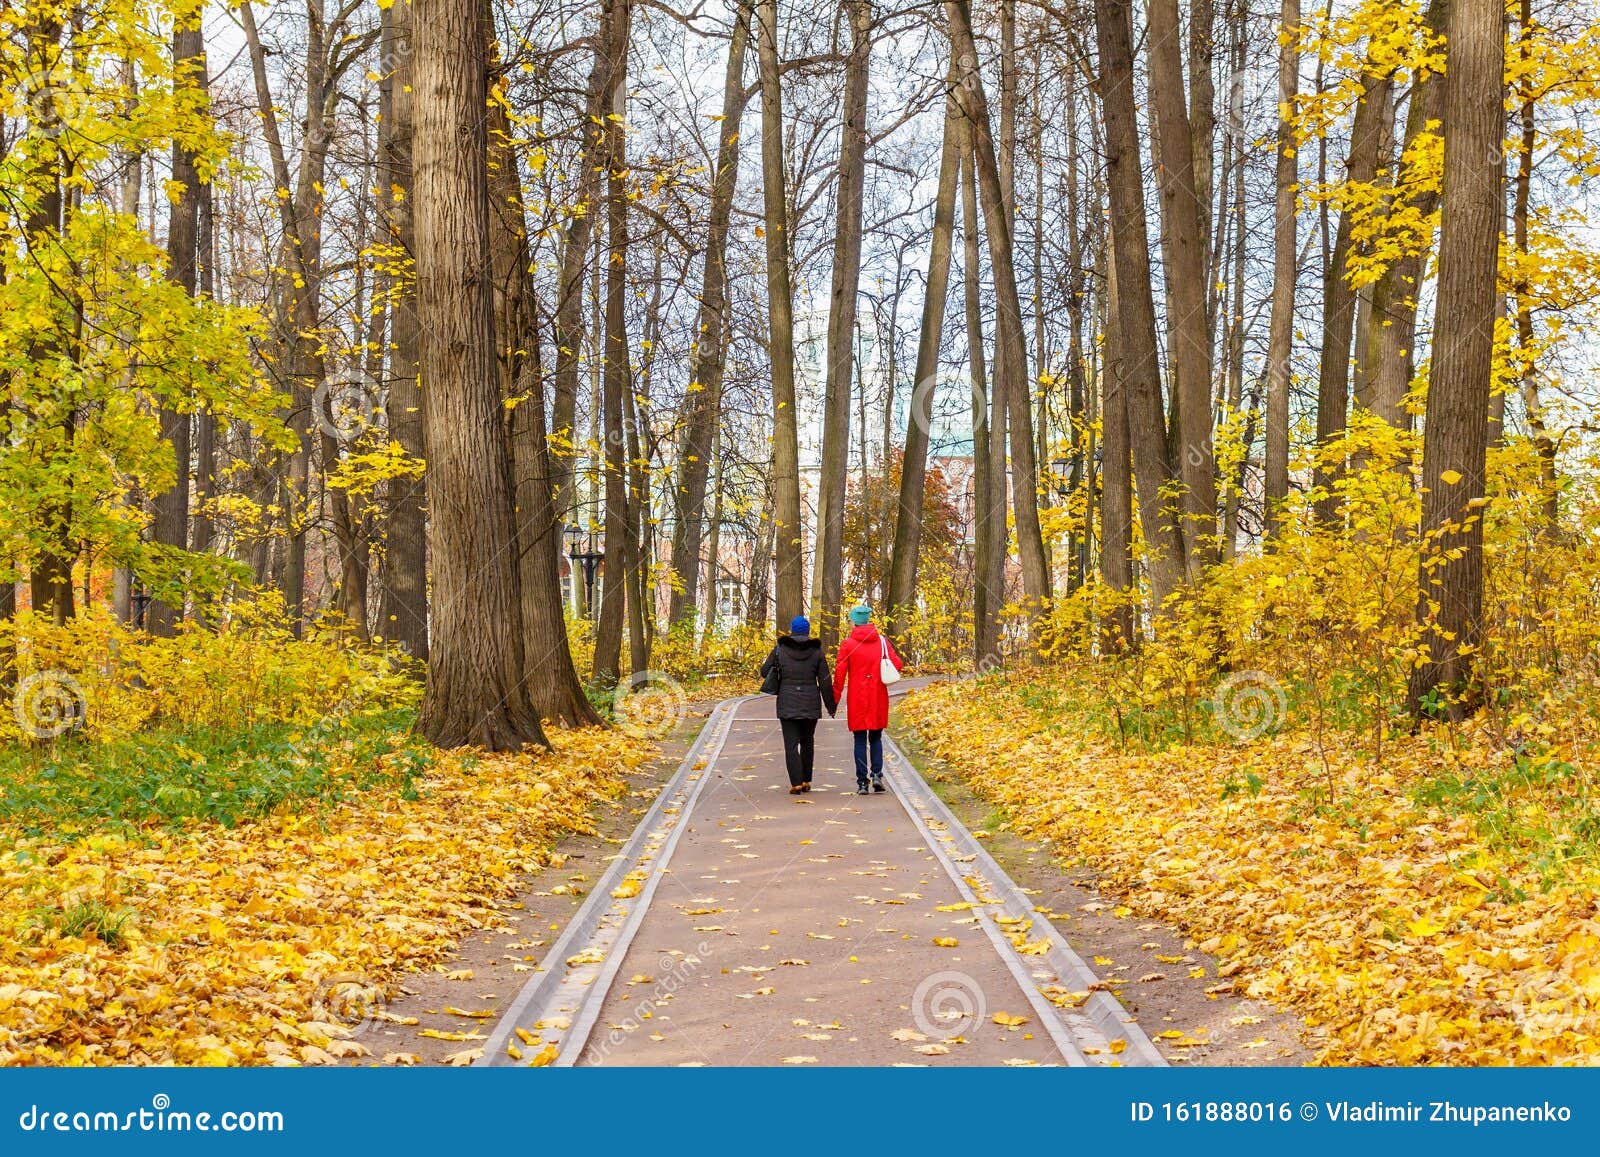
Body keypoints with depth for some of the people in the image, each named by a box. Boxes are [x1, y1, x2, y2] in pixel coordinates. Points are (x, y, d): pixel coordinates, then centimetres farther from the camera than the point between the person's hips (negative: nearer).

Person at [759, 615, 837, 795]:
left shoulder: (780, 649, -1)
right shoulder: (816, 651, 0)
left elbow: (765, 671, 2)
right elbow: (825, 681, 0)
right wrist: (831, 706, 8)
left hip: (787, 704, -1)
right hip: (810, 704, 1)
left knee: (791, 744, -1)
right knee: (807, 743, 16)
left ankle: (796, 783, -10)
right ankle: (806, 781, 19)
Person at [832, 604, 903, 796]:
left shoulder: (847, 644, -4)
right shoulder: (882, 642, 2)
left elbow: (839, 674, -6)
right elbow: (897, 664, -4)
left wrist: (835, 699, 0)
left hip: (857, 700, -2)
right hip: (878, 699, 2)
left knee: (860, 740, 4)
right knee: (876, 738, 14)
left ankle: (862, 782, 1)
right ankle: (877, 774, -3)